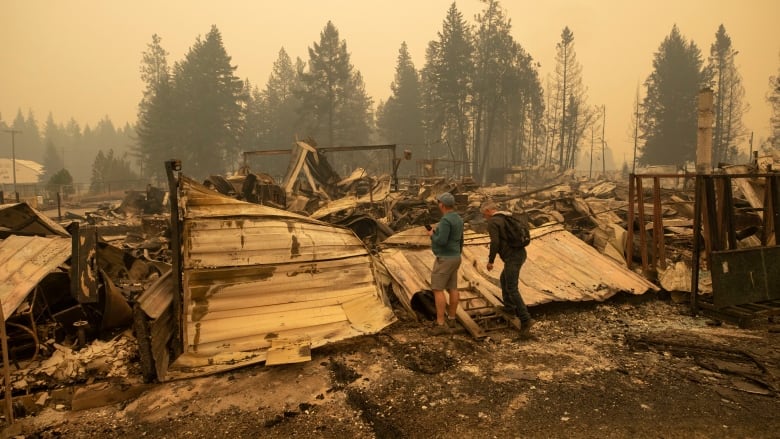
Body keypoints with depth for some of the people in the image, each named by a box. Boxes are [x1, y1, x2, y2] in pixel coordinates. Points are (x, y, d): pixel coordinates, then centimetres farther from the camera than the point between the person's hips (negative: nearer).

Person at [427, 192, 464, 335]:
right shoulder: (457, 219, 8)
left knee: (437, 289, -5)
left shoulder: (446, 220, -22)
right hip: (453, 258, 9)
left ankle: (441, 324, -5)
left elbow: (441, 241, -28)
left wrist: (432, 235, -8)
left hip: (445, 259, -9)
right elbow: (460, 241, 16)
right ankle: (451, 319, 23)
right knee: (452, 288, 14)